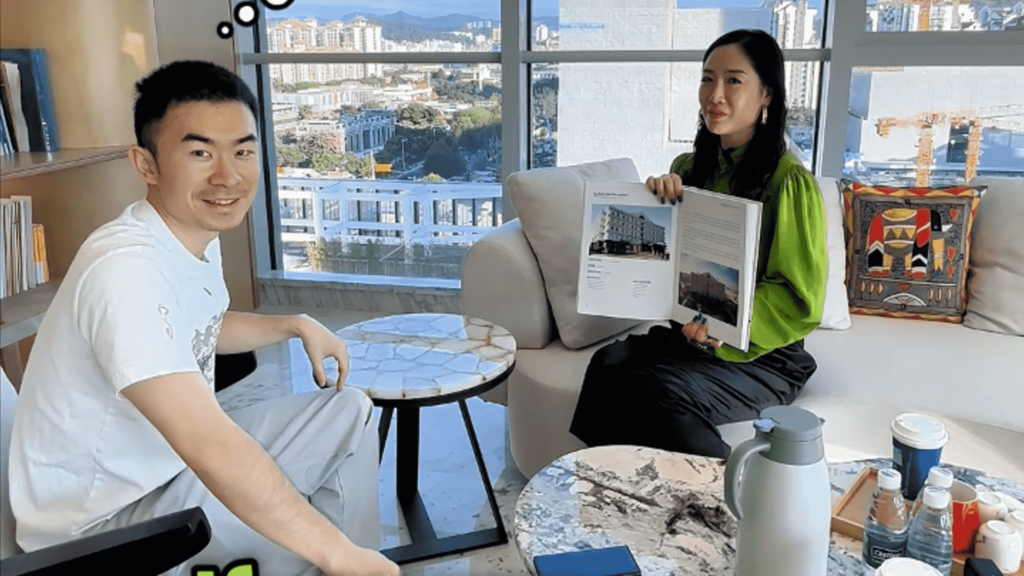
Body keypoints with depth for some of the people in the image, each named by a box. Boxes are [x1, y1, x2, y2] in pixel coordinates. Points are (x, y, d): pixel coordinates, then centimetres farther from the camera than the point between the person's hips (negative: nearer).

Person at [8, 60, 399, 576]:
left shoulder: (196, 230, -2)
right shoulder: (126, 270, -31)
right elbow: (213, 451, -39)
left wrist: (296, 325, 6)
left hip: (173, 460, 9)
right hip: (101, 517, -9)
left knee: (350, 412, 9)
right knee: (319, 533, -19)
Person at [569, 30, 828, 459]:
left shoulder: (790, 184, -10)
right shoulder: (688, 169, 9)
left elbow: (802, 301, -9)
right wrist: (656, 197, -8)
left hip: (763, 357, -5)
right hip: (683, 332, 5)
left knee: (660, 389, -30)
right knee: (609, 362, -24)